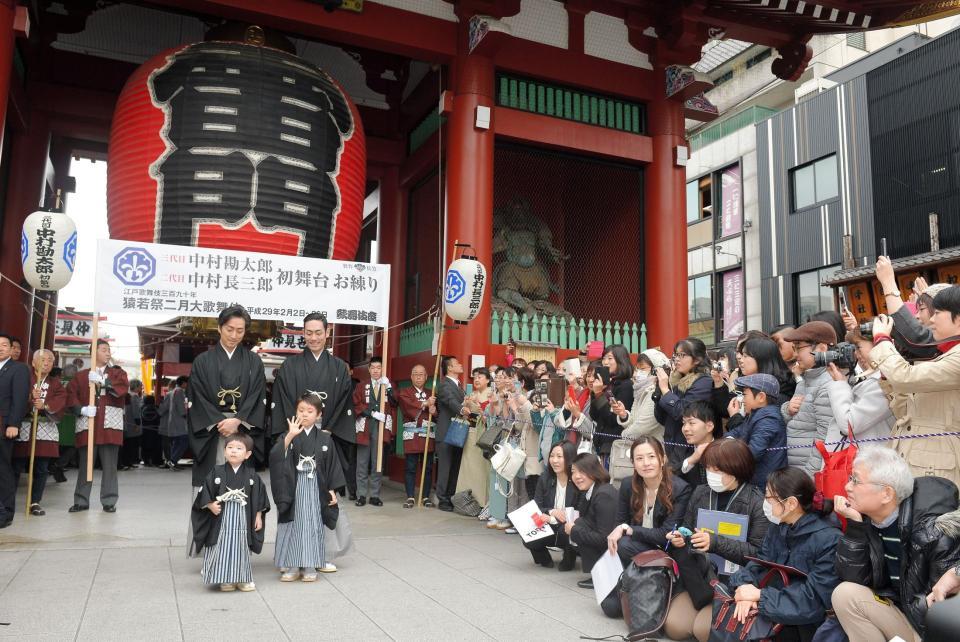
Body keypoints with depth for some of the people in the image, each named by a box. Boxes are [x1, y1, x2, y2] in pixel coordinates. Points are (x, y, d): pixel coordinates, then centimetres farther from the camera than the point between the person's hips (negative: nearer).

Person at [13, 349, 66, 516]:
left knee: (41, 469, 3)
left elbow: (61, 400, -4)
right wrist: (30, 397, -25)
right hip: (23, 428, -2)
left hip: (46, 430, 2)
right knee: (16, 467, -1)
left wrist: (45, 405, -21)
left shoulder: (55, 383, 13)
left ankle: (35, 502, 13)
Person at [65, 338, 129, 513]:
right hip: (87, 425, 0)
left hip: (110, 425, 0)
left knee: (109, 465, 2)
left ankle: (109, 501, 9)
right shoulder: (81, 375, 11)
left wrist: (103, 381, -19)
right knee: (85, 464, 5)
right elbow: (70, 394, 1)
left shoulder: (117, 372, 10)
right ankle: (81, 501, 14)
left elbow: (123, 386, -10)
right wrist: (81, 409, -14)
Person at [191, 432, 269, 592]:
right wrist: (210, 505, -14)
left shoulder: (252, 475, -1)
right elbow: (205, 492, 0)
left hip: (243, 519, 1)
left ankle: (243, 578, 22)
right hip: (221, 519, -1)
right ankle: (225, 579, 16)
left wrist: (258, 516, 4)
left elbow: (259, 496, 5)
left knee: (241, 548, 9)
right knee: (222, 547, 2)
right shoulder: (217, 472, -4)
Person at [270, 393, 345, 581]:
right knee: (292, 527, 1)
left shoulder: (325, 439, 1)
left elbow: (332, 466, 6)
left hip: (315, 489, 0)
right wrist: (290, 435, -31)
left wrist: (331, 490, 1)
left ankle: (310, 566, 11)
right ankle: (291, 566, 11)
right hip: (293, 489, 0)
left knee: (312, 526, 2)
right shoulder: (289, 436, -2)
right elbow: (276, 456, -20)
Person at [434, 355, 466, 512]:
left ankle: (452, 498, 18)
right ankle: (443, 500, 4)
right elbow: (451, 400, -29)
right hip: (446, 434, -8)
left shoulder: (459, 385, 19)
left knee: (455, 468, 11)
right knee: (445, 468, -3)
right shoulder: (444, 385, -10)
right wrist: (461, 409, -46)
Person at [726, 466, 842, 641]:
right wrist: (745, 587, -20)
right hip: (774, 613, 6)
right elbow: (758, 566, 2)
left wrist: (760, 595, -21)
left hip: (804, 626, -6)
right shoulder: (777, 528, 5)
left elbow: (815, 599, -22)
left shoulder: (829, 540, -19)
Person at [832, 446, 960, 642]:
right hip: (901, 612, 6)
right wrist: (854, 524, -17)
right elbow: (853, 580, -8)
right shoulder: (866, 518, -4)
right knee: (845, 593, -16)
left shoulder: (933, 528, -21)